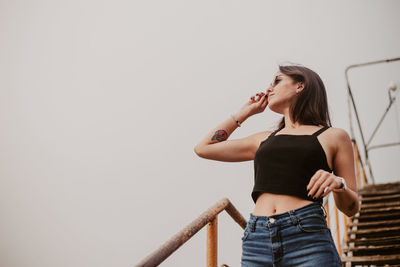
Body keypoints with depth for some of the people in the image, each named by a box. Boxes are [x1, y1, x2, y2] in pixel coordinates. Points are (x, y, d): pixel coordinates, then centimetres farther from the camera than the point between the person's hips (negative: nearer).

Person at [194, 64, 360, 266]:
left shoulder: (333, 137, 12)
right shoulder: (264, 140, 22)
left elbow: (351, 208, 11)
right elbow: (203, 148, 25)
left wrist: (338, 184, -11)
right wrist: (244, 113, 28)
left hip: (307, 238, -3)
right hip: (256, 240, 4)